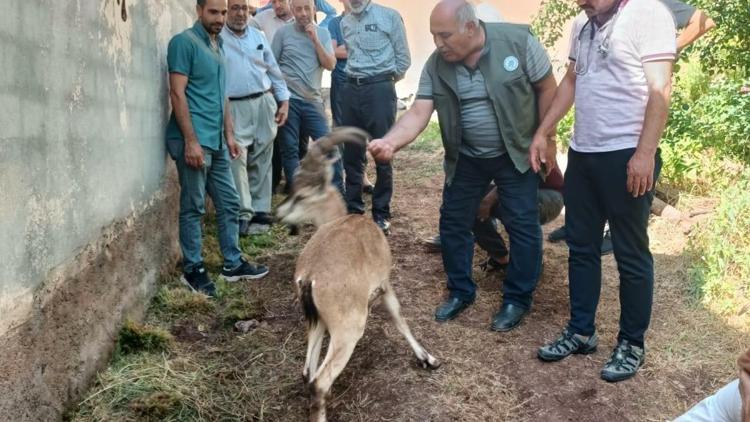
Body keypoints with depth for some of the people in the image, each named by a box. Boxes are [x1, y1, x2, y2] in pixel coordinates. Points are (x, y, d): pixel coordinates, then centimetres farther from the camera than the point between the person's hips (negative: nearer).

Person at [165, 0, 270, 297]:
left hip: (216, 141, 8)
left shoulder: (217, 45, 17)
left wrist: (229, 134, 18)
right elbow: (177, 94, -15)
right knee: (193, 207, 1)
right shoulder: (184, 42, -9)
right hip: (193, 140, -8)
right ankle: (192, 270, 13)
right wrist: (191, 141, -20)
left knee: (230, 203, 12)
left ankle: (233, 264, 23)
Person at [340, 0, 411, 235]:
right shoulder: (345, 23, 14)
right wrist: (355, 77, 12)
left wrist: (385, 81, 6)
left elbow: (403, 59, 0)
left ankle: (381, 213, 9)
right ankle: (354, 208, 21)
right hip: (351, 89, 5)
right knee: (352, 153, 9)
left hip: (379, 88, -5)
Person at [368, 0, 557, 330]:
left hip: (516, 154, -3)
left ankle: (517, 299, 19)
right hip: (465, 158, 3)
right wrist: (390, 142, -35)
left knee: (522, 225, 1)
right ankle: (460, 292, 27)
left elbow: (547, 88, -9)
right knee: (453, 222, 8)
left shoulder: (518, 41, -18)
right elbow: (419, 113, -17)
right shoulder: (436, 66, -10)